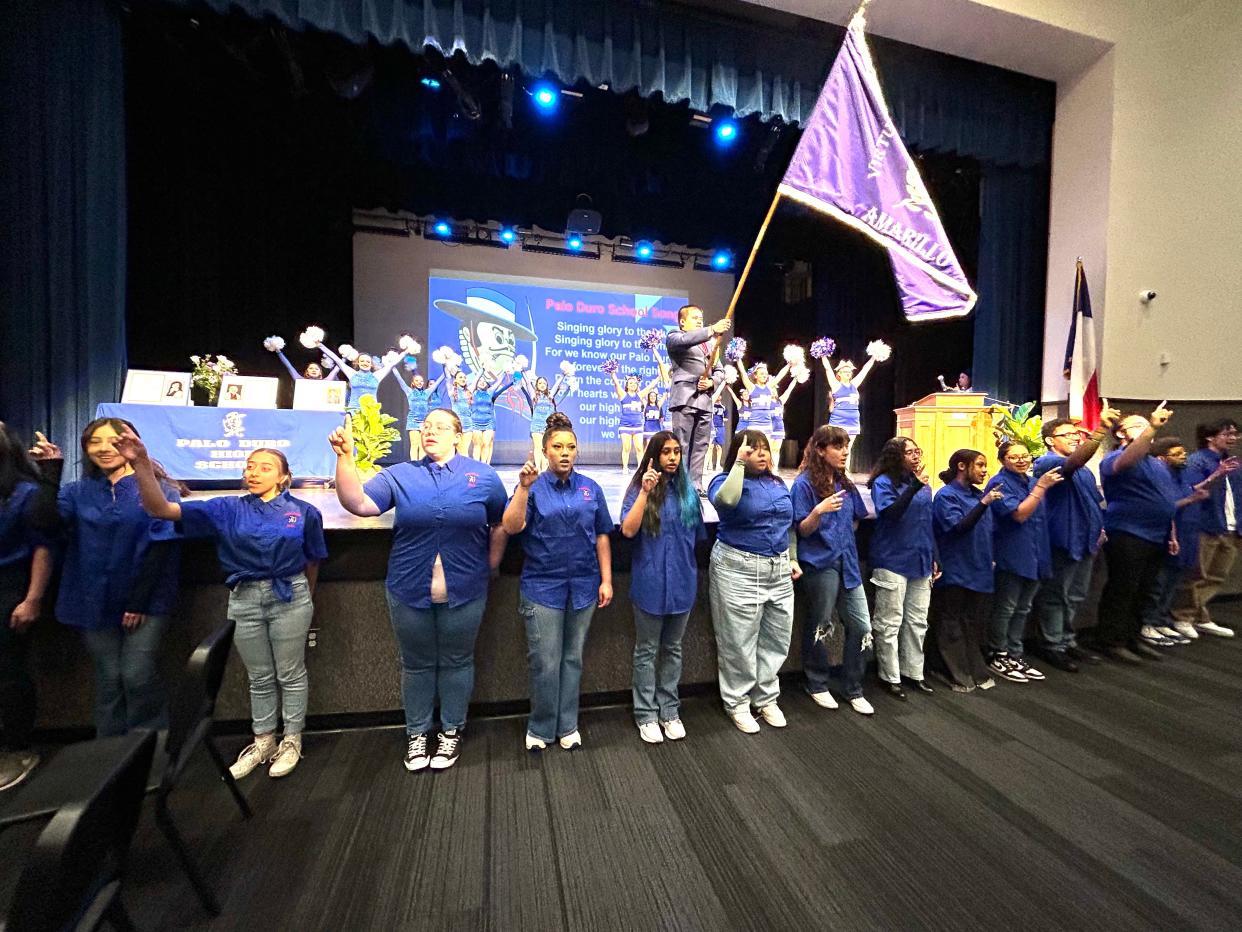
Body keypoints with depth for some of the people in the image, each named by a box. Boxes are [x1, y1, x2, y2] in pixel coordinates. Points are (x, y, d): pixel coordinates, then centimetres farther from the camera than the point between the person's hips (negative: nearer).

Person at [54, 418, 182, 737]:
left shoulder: (158, 490, -3)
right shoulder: (78, 491, 9)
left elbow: (160, 549, -8)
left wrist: (139, 602, -10)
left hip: (146, 602, -3)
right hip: (95, 603, 4)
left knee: (137, 677, -4)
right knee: (108, 681, 10)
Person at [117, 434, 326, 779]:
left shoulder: (304, 511, -5)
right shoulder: (226, 509, 0)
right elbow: (161, 510, -10)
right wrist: (142, 465, -24)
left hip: (289, 598, -2)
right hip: (244, 600, 3)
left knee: (290, 674, 10)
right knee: (259, 678, 17)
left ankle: (292, 741, 29)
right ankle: (263, 742, 36)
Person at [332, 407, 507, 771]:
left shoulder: (483, 476, -1)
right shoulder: (399, 475, 2)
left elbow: (501, 525, 5)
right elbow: (357, 503, -11)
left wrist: (490, 566, 3)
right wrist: (345, 456, -20)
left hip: (464, 593, -1)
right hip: (409, 592, 1)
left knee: (456, 662, 15)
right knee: (416, 664, 17)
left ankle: (452, 731, 36)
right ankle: (417, 733, 37)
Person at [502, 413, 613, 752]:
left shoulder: (591, 488, 3)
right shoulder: (533, 487, -4)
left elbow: (601, 536, 5)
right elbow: (511, 527, -17)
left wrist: (606, 580, 3)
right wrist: (524, 487, -27)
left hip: (583, 586, 3)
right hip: (543, 587, -2)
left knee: (573, 658, 14)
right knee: (546, 663, 3)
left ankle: (567, 725, 31)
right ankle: (540, 728, 26)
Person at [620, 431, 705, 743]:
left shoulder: (688, 490, 3)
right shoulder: (639, 488, -7)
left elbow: (696, 536, 12)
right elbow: (628, 530, -19)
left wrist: (691, 571, 13)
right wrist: (645, 492, -24)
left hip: (682, 582, 4)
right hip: (650, 582, -3)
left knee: (673, 649, 17)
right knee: (647, 651, 11)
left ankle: (669, 710, 32)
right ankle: (646, 714, 26)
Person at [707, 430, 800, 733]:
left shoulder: (778, 483, 12)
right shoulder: (724, 480, -7)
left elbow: (789, 525, 20)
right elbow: (726, 500, -32)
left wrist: (793, 558, 14)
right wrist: (740, 464, -23)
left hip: (778, 570, 6)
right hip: (739, 570, -6)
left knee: (777, 639, 15)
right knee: (739, 641, 5)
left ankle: (767, 698, 34)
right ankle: (737, 703, 23)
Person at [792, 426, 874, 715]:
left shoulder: (845, 483, 9)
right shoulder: (805, 483, -10)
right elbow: (802, 530, -13)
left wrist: (842, 542, 11)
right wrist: (819, 511, -29)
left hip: (847, 562, 6)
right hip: (819, 564, -6)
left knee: (861, 626, 6)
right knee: (820, 627, 6)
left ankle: (854, 690, 23)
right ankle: (817, 685, 27)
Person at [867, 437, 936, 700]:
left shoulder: (922, 484, 11)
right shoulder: (883, 482, -9)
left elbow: (928, 523, 17)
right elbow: (891, 513, -25)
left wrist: (933, 558, 17)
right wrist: (914, 486, -32)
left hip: (920, 562, 7)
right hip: (892, 562, -7)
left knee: (917, 621, 15)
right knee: (890, 624, 2)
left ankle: (913, 671, 28)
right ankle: (890, 677, 14)